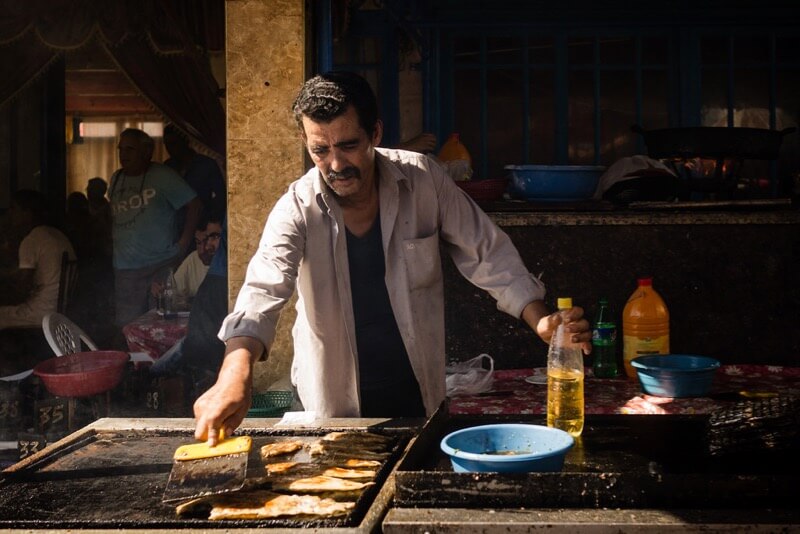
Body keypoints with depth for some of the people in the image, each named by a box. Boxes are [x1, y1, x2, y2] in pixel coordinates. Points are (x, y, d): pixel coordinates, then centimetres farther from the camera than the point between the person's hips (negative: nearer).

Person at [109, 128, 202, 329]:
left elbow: (194, 204, -6)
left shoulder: (163, 176, -5)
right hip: (125, 267, 5)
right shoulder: (117, 179, 13)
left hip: (162, 266, -5)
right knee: (127, 325, 6)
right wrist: (114, 242, 9)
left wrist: (184, 242, -11)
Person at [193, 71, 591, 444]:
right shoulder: (297, 210, -16)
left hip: (418, 392, 2)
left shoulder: (424, 180, -11)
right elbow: (263, 290, -31)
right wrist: (235, 374, -49)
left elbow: (487, 253, -5)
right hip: (334, 403, -1)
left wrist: (539, 318, -19)